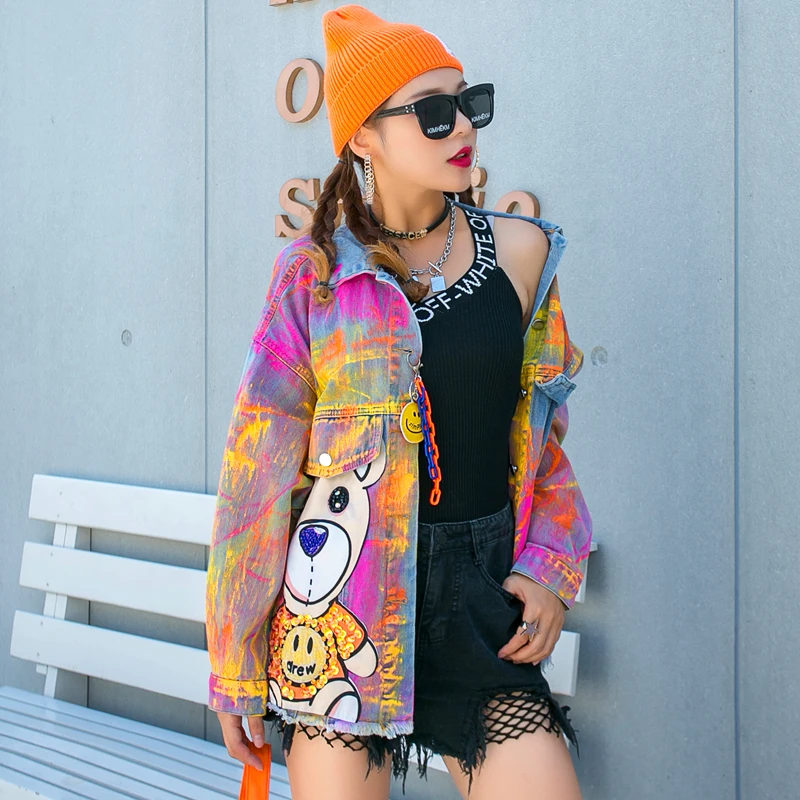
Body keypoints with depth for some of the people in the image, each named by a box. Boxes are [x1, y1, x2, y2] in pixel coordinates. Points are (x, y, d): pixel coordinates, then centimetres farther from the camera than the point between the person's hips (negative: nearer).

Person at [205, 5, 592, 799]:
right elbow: (260, 465, -1)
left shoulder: (521, 251, 4)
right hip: (339, 596, -2)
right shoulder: (313, 272, -3)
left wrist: (547, 570, 1)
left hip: (479, 593, 2)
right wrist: (236, 667, 1)